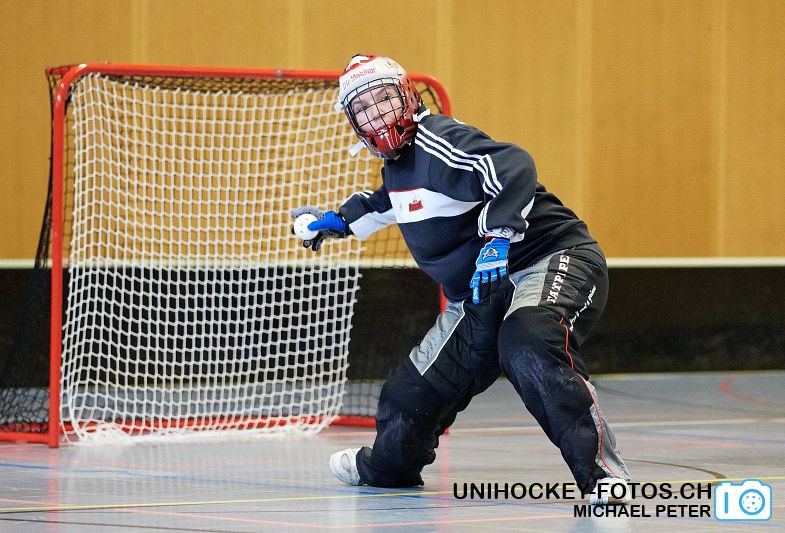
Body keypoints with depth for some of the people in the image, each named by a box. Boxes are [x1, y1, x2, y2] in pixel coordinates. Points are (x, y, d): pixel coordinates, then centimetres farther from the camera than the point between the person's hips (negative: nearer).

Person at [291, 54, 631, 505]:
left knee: (528, 345, -41)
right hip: (476, 297, 9)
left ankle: (602, 469, -41)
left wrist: (497, 239, -43)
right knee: (411, 395, 15)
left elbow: (513, 168, -35)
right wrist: (341, 221, 43)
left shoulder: (437, 142, -18)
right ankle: (386, 465, 48)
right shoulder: (398, 162, 12)